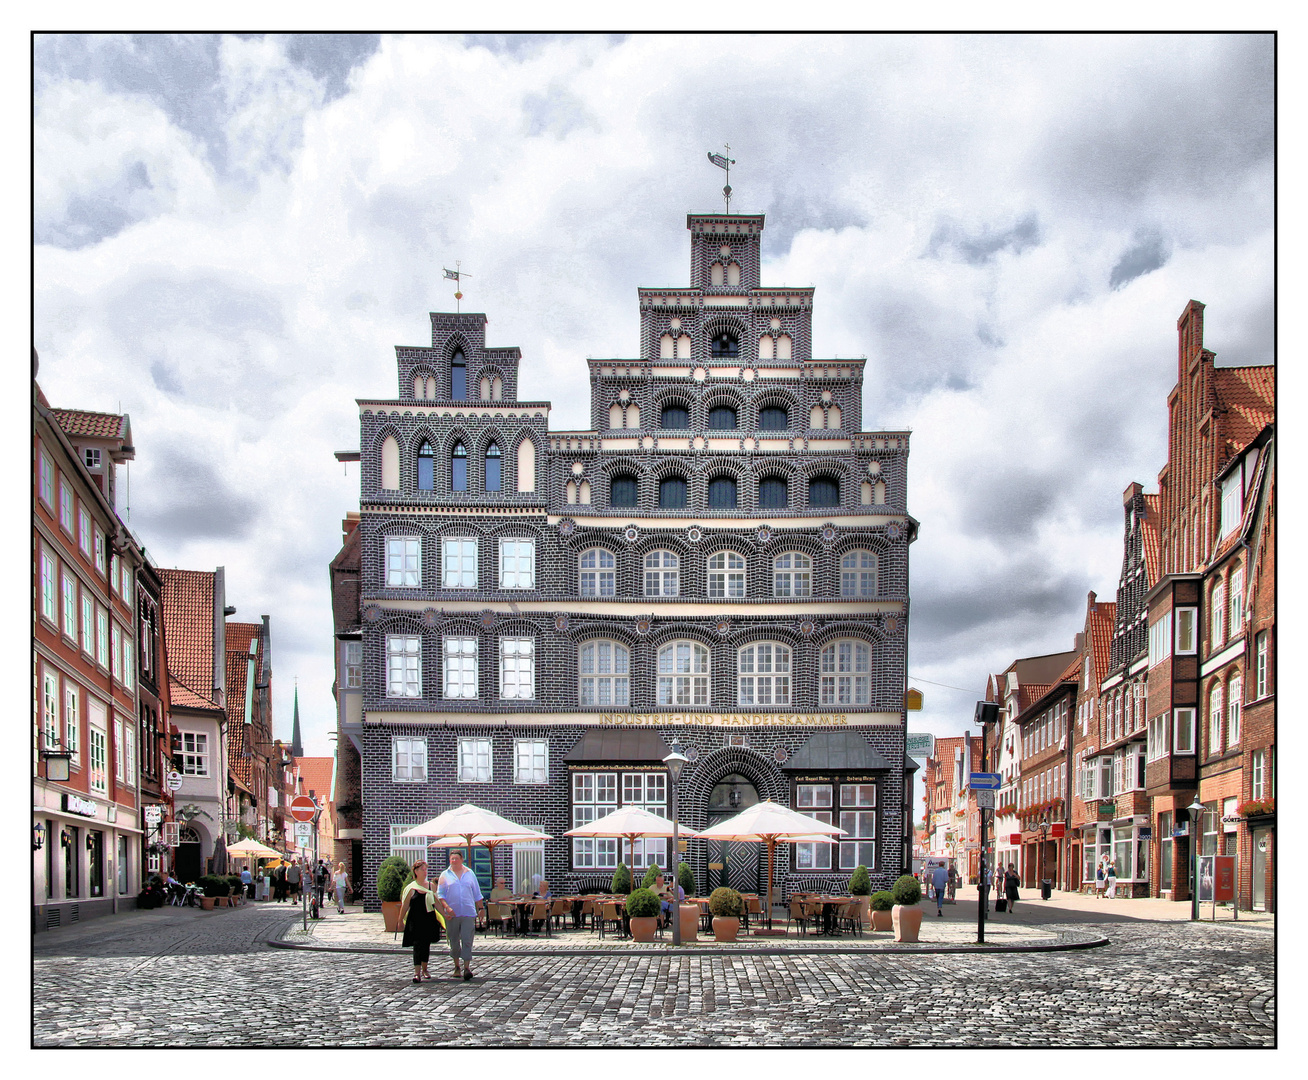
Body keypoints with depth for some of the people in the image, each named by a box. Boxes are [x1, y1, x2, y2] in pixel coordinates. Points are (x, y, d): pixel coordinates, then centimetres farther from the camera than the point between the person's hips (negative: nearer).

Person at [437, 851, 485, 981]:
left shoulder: (470, 874, 11)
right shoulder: (445, 875, 7)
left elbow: (477, 894, 17)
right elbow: (440, 894, 2)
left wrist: (481, 908, 11)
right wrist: (447, 908, -12)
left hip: (468, 913, 0)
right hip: (452, 914, 1)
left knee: (467, 941, -10)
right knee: (454, 942, 7)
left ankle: (467, 967, -11)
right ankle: (457, 966, 22)